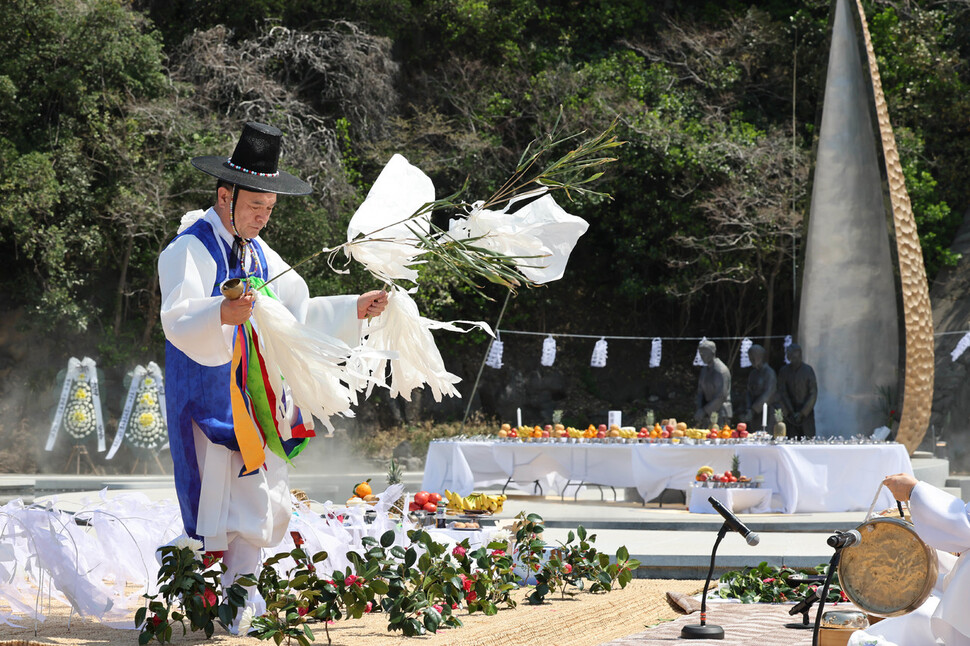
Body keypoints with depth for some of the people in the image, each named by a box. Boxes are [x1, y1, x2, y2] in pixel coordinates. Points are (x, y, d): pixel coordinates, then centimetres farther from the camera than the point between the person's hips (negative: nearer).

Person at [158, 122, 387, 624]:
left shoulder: (260, 255, 13)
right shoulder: (189, 251, -13)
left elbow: (299, 313, 22)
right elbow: (177, 319, -31)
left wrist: (354, 309, 9)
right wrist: (223, 314, -51)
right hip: (210, 400, -8)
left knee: (269, 508, 7)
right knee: (222, 516, -8)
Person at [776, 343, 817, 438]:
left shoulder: (808, 370, -1)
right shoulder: (784, 371, 4)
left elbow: (813, 394, -3)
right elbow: (782, 394, 2)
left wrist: (802, 413, -9)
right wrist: (790, 413, -7)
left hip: (806, 413, -1)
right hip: (790, 414, 1)